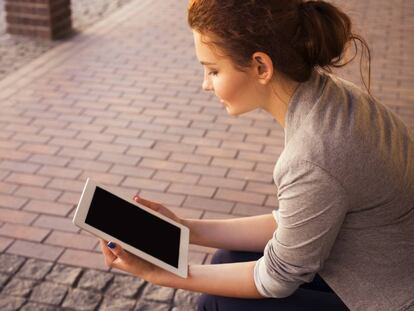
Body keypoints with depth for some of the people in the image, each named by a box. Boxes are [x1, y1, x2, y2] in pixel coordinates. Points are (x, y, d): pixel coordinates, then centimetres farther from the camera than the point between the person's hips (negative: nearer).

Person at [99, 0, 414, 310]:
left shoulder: (313, 159, -34)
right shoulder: (322, 91, -8)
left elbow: (279, 278, -16)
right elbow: (289, 226, 2)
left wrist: (158, 274, -10)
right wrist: (188, 229, 1)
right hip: (385, 277, 7)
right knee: (230, 261, 11)